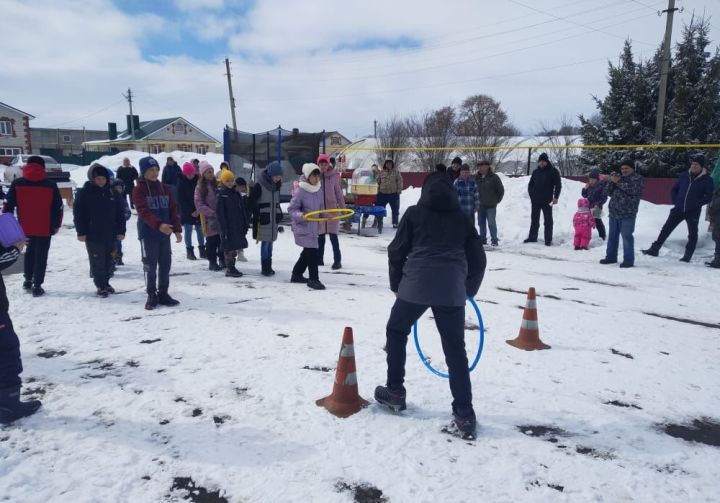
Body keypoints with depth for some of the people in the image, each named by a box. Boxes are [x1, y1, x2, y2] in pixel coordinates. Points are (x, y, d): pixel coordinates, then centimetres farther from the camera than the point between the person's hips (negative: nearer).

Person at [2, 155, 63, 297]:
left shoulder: (17, 184, -2)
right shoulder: (51, 185, -6)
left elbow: (8, 205, -1)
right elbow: (58, 207, -3)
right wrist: (56, 225, 8)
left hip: (25, 227, 2)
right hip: (45, 228, -2)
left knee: (30, 251, 24)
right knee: (41, 256, 6)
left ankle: (28, 280, 27)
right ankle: (37, 286, 6)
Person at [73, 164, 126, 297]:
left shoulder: (113, 193, 6)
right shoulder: (84, 193, -4)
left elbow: (120, 213, 8)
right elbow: (78, 213, -5)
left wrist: (121, 231, 3)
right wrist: (81, 232, -9)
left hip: (110, 235, 4)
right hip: (93, 235, -3)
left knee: (108, 261, 11)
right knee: (97, 261, 0)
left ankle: (106, 282, 27)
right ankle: (100, 286, 11)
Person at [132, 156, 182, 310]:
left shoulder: (164, 188, 11)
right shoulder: (139, 189, -6)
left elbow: (173, 209, 8)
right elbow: (143, 212, -19)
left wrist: (177, 229, -2)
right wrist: (158, 225, -33)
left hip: (165, 233, 5)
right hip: (148, 234, -5)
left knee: (165, 264, 9)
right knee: (150, 266, 3)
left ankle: (163, 294, 21)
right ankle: (152, 296, 14)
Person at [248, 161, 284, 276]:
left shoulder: (277, 185, 10)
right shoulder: (259, 185, -11)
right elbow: (251, 201, -10)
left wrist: (279, 214, 14)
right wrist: (257, 214, -13)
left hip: (274, 219, 6)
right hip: (263, 219, -6)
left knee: (270, 242, 9)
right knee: (265, 243, -7)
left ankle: (268, 266, 16)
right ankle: (265, 267, -1)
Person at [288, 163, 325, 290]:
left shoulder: (319, 190, 5)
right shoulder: (300, 191, -16)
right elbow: (291, 209, -13)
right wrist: (300, 216, -29)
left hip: (314, 227, 8)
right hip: (302, 227, -8)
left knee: (308, 252, 17)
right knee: (312, 252, -11)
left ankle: (296, 274, 33)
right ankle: (313, 279, 0)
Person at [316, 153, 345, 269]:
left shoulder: (334, 176, -1)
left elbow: (338, 192, 5)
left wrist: (343, 207, 6)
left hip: (332, 208, -2)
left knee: (333, 236, -5)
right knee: (320, 236, 11)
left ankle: (337, 261, 1)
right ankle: (319, 259, 22)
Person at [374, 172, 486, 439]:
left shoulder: (414, 213, 9)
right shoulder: (462, 218, 16)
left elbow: (397, 251, 7)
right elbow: (478, 258, 17)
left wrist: (396, 283, 19)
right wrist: (470, 289, 31)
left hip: (415, 285, -2)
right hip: (452, 290, 2)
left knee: (396, 331, 21)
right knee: (455, 349, 9)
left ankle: (395, 392, 27)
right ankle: (464, 413, 8)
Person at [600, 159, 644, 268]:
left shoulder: (638, 178, 3)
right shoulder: (618, 177, 19)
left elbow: (632, 189, -18)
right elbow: (607, 192, 12)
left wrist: (618, 182, -16)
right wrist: (611, 181, -4)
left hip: (627, 214, -6)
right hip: (614, 213, 6)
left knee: (627, 237, -7)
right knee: (612, 236, 11)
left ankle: (628, 260, -3)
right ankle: (611, 257, 21)